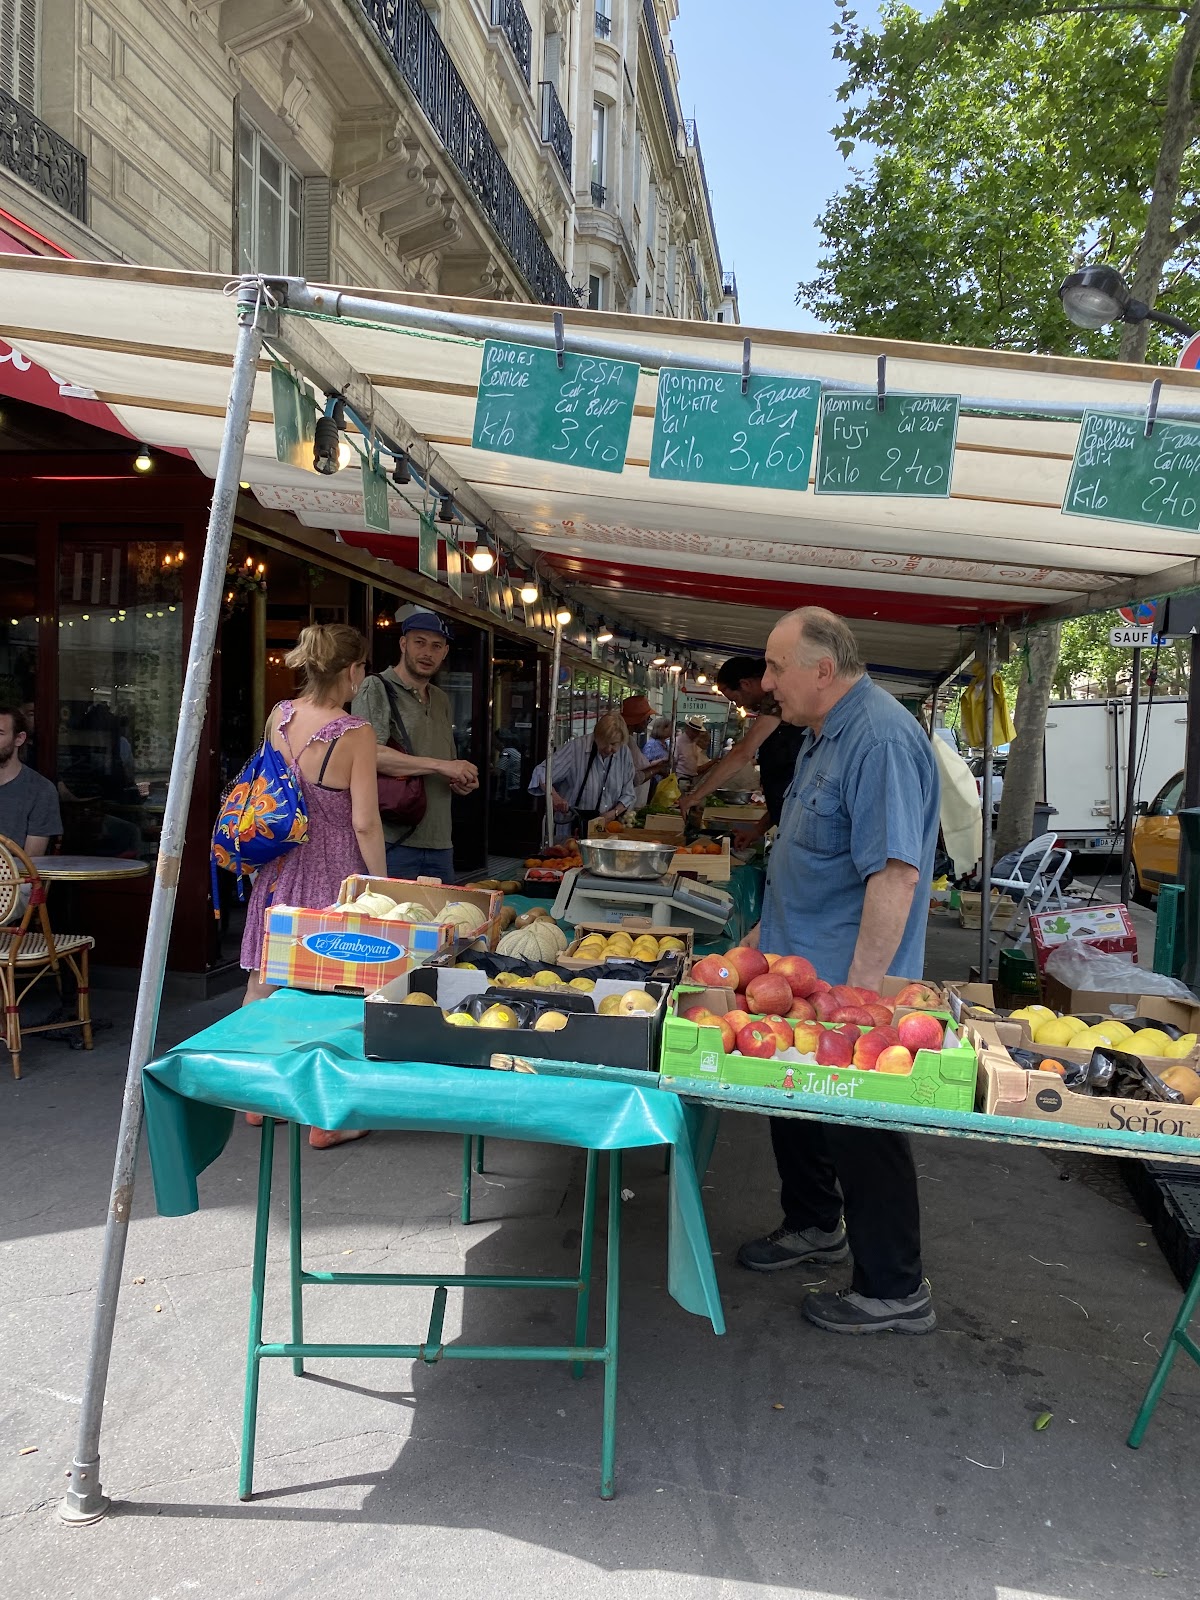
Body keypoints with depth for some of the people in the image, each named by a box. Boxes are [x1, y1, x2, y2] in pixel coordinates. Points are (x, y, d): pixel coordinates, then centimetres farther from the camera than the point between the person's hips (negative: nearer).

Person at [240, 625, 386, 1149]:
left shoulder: (278, 716, 0)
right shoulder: (355, 733, -17)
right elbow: (364, 823, -17)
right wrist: (380, 883, -5)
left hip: (280, 866, 6)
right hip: (331, 873, -6)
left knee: (265, 980, 16)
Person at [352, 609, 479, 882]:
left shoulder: (441, 700, 20)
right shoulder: (377, 689, -4)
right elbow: (370, 754, -21)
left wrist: (462, 781, 6)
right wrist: (441, 766, -19)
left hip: (439, 844, 7)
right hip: (392, 843, -7)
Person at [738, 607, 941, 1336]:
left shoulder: (881, 739, -23)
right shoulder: (826, 734, 10)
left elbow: (896, 872, -29)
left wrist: (861, 990, -28)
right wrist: (769, 933, 22)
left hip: (851, 982, -10)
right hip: (800, 973, 10)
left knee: (860, 1128, 3)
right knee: (797, 1104, 22)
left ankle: (896, 1290, 21)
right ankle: (815, 1227, 44)